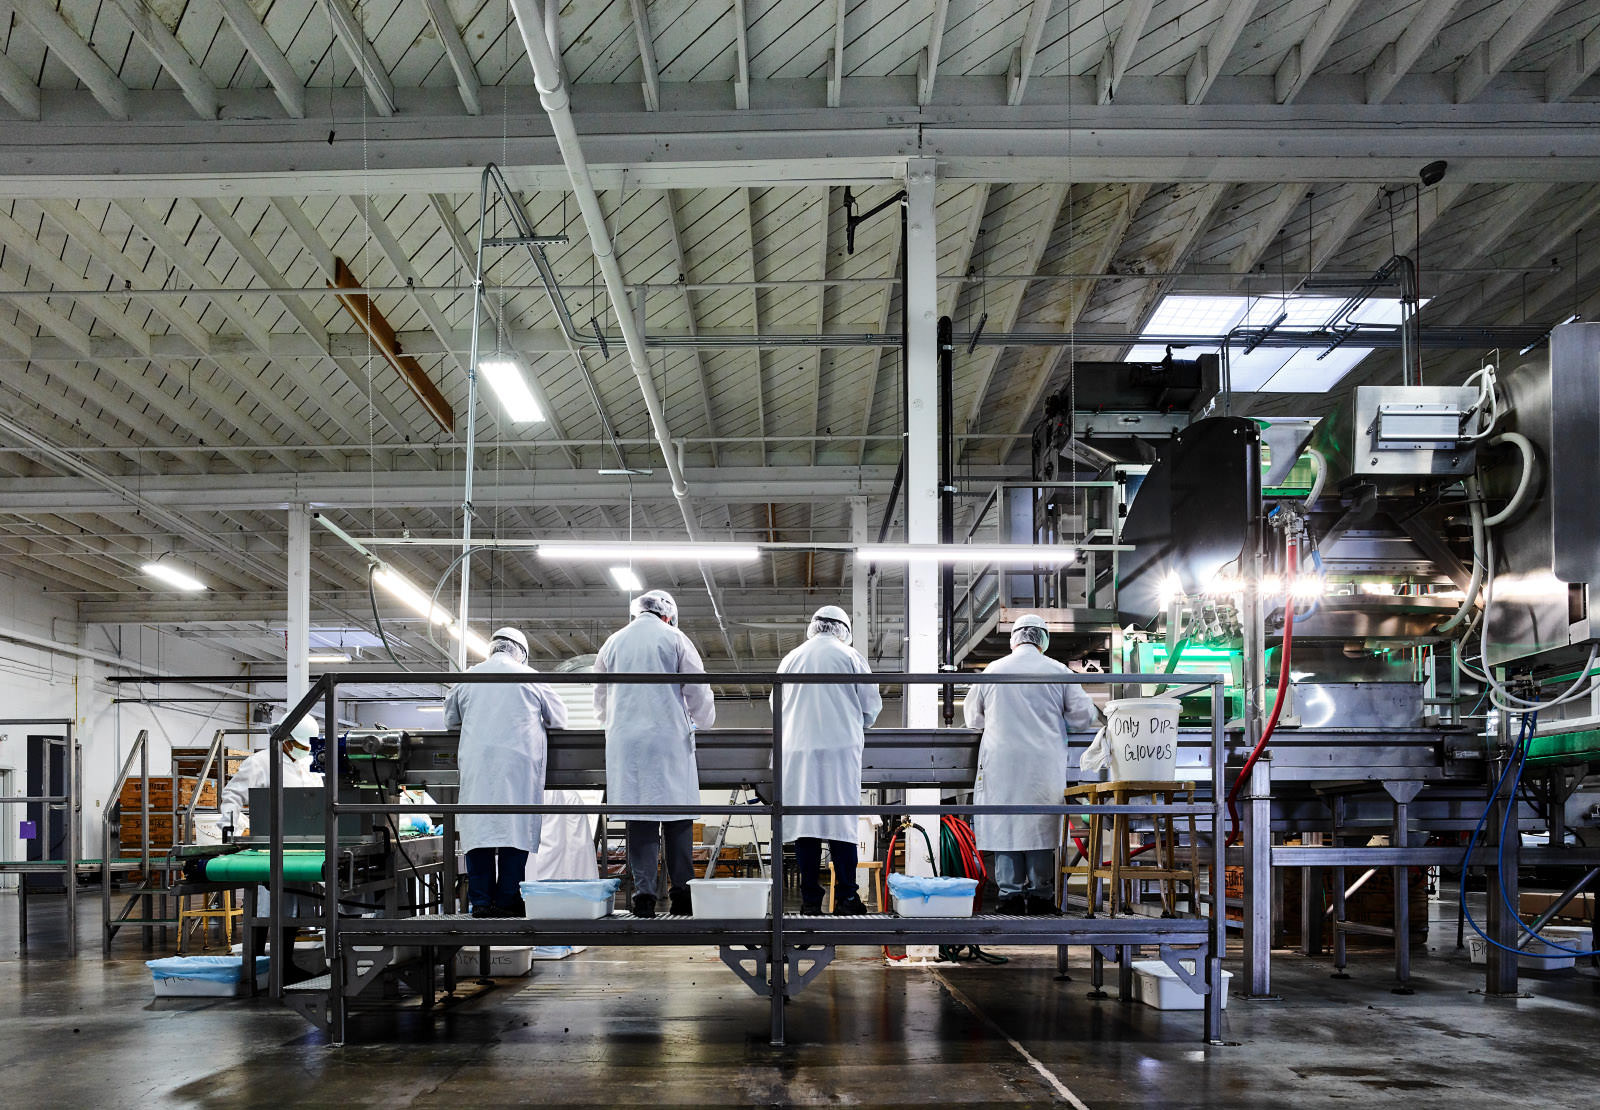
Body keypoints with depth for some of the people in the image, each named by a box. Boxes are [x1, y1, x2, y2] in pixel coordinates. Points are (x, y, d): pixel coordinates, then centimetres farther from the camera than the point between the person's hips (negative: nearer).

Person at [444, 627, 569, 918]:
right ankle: (507, 899, -3)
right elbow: (559, 716, 15)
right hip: (518, 762, -2)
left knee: (478, 826, 2)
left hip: (476, 764, 2)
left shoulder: (470, 677, 11)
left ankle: (480, 901, -1)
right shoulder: (528, 676, 5)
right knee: (515, 826, 0)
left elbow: (450, 718, 24)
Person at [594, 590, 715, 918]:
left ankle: (644, 894, -6)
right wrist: (703, 721, 18)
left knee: (638, 818, 0)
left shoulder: (613, 642, 13)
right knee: (677, 817, 2)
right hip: (670, 739, -3)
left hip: (626, 742, 3)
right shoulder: (674, 639, 2)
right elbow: (698, 689, 1)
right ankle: (682, 893, 0)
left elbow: (600, 698, 20)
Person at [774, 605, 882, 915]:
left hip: (798, 749, 2)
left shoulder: (790, 659, 10)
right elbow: (871, 704, 5)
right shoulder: (849, 656, 2)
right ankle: (845, 896, -1)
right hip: (841, 747, -2)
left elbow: (777, 706, 19)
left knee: (804, 820, 3)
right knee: (842, 820, 0)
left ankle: (810, 899, 3)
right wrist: (857, 728, 24)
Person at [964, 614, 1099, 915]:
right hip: (1044, 765, 0)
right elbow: (1084, 716, 4)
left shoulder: (993, 670, 5)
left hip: (1001, 763, 0)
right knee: (1040, 823, 4)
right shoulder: (1057, 671, 2)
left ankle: (1010, 893, 1)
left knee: (1004, 823, 3)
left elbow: (973, 717, 16)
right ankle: (1040, 893, 5)